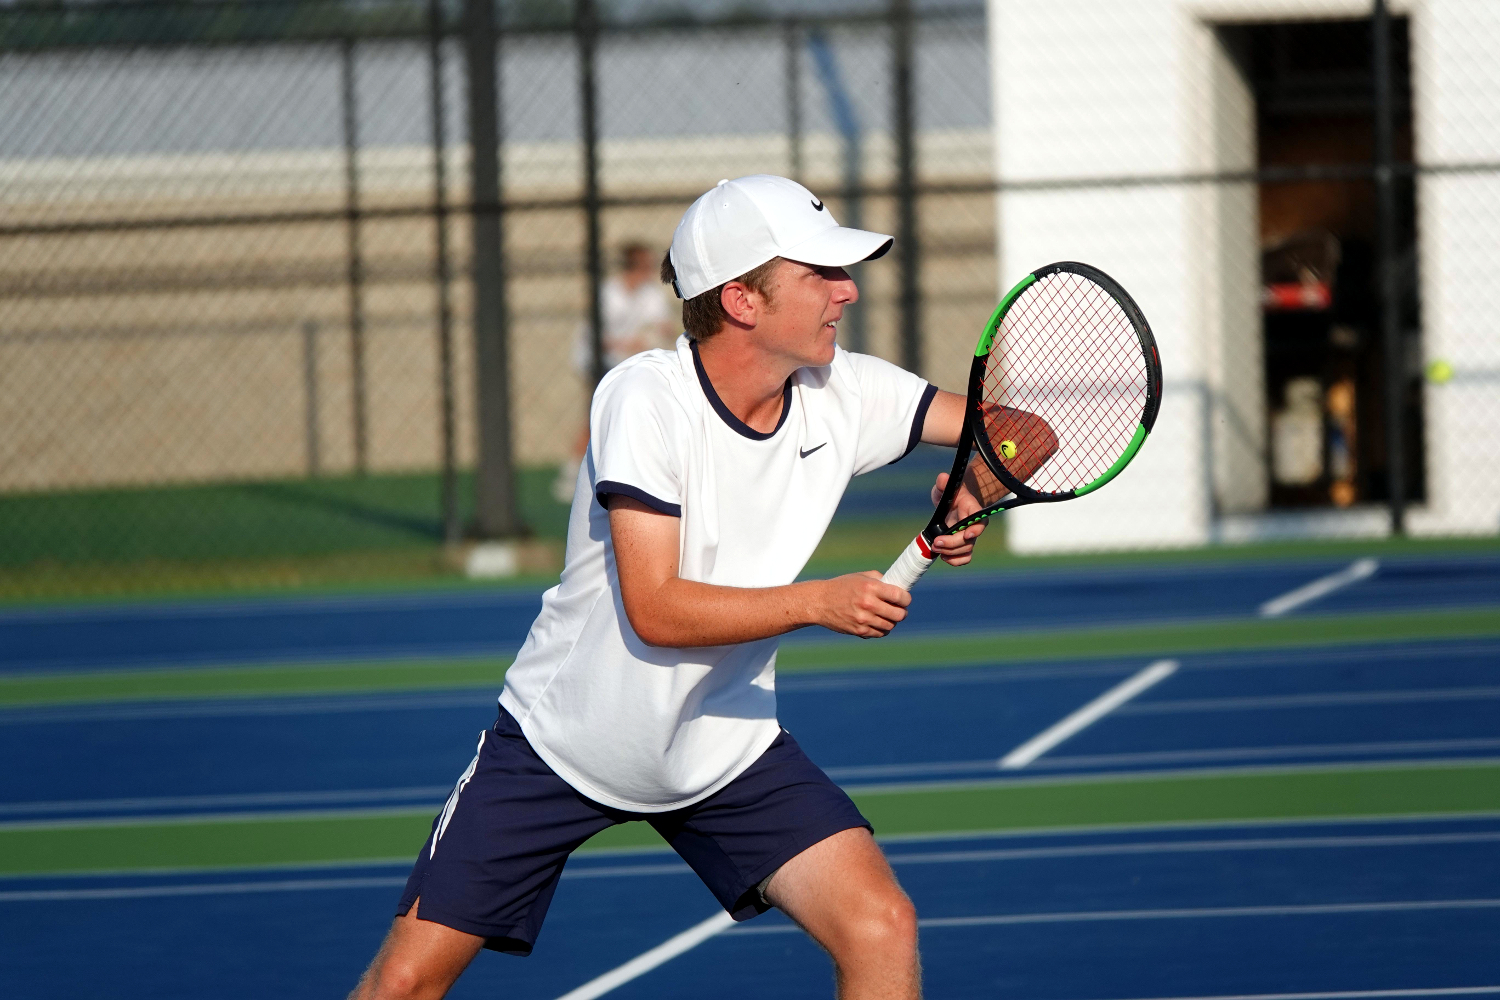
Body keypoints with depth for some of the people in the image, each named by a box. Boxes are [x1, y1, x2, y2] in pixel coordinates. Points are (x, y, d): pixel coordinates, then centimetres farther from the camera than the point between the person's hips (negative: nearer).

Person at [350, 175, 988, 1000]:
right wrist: (819, 603, -34)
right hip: (560, 742, -4)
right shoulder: (644, 398, -24)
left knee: (882, 931, -16)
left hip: (727, 745, 4)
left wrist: (976, 489, -25)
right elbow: (655, 610, -28)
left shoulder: (841, 393, -10)